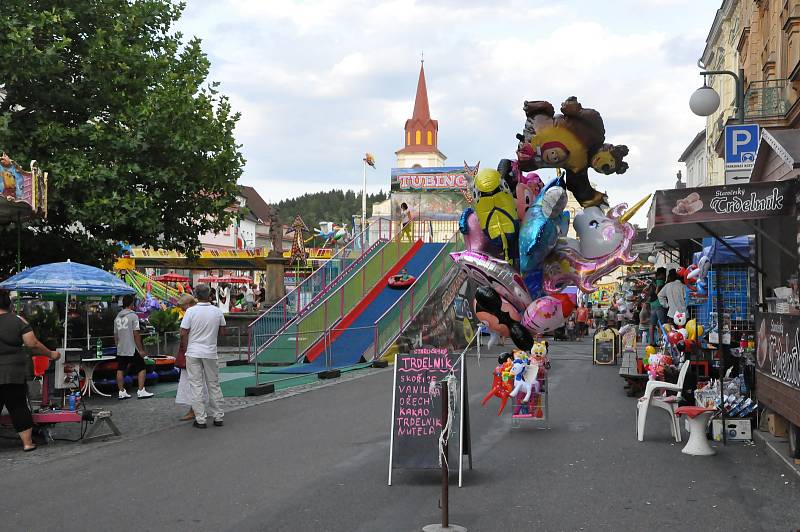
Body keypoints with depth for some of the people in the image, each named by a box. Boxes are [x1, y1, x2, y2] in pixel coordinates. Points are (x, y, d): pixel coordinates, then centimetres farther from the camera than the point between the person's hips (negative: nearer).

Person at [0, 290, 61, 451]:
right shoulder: (18, 321, -2)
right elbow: (33, 344, -4)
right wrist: (50, 354, 8)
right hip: (15, 374, 1)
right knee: (19, 407, 9)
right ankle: (27, 442, 12)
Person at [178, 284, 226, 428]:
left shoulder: (191, 311, -10)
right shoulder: (218, 312, 0)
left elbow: (183, 333, -9)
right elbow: (222, 332, 11)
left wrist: (184, 349, 7)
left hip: (193, 353, -3)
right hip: (211, 353, 3)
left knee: (196, 385, 2)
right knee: (213, 385, 13)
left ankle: (200, 419, 2)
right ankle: (218, 417, 17)